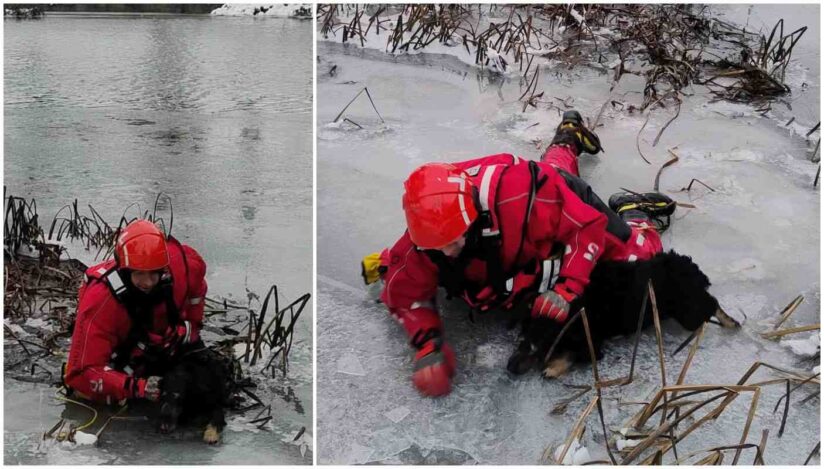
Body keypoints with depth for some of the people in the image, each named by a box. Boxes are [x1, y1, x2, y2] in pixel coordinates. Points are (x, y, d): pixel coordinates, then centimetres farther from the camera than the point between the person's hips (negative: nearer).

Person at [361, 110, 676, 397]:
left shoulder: (528, 196, -52)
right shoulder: (427, 238, -39)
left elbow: (588, 227, -37)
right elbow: (404, 293, -24)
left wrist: (566, 289, -46)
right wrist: (427, 343, -41)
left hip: (568, 207, -5)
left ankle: (632, 211, 28)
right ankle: (567, 140, 66)